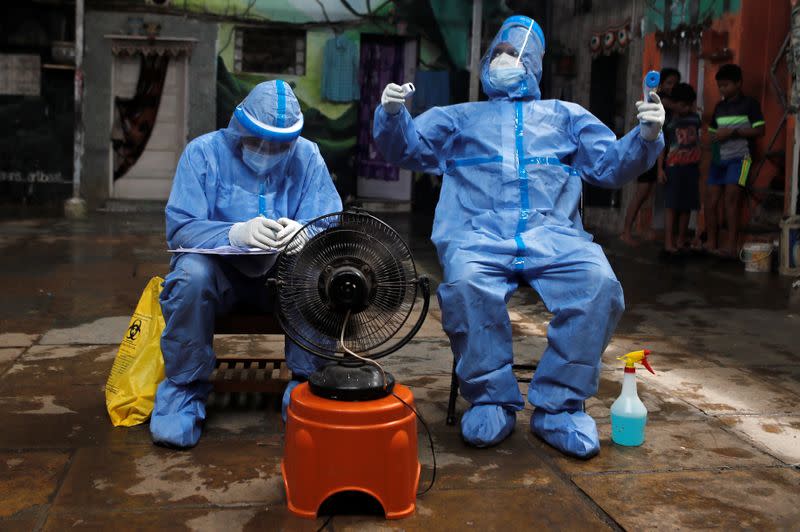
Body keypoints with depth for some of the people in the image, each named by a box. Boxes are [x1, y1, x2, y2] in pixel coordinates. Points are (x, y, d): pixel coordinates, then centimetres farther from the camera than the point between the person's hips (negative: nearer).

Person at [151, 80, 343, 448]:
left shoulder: (306, 156, -1)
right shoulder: (204, 152, -7)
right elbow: (179, 229, -15)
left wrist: (303, 232, -33)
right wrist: (237, 233, -35)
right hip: (221, 269, -1)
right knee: (191, 273, -34)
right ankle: (184, 389, -16)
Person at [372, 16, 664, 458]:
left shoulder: (566, 116, 30)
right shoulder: (460, 117, 30)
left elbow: (612, 164, 21)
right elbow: (408, 146, 19)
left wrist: (645, 137, 1)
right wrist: (393, 114, -3)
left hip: (553, 234, 1)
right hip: (479, 234, 0)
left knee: (599, 284, -31)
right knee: (466, 284, -36)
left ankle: (559, 407, -18)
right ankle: (491, 400, -17)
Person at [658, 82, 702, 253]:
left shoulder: (694, 118, 10)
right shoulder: (667, 122, -1)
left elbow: (699, 140, 19)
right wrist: (660, 169, -7)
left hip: (691, 167, 4)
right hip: (673, 167, -4)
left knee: (687, 205, 6)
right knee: (672, 205, -6)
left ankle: (681, 240, 16)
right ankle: (668, 242, -6)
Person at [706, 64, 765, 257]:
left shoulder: (749, 104, 1)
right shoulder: (719, 107, 18)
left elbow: (759, 130, -7)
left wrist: (732, 132, -14)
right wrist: (715, 138, 2)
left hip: (738, 158, -6)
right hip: (718, 159, 6)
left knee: (730, 199, -15)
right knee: (711, 201, 1)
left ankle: (731, 245, -14)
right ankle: (711, 244, 8)